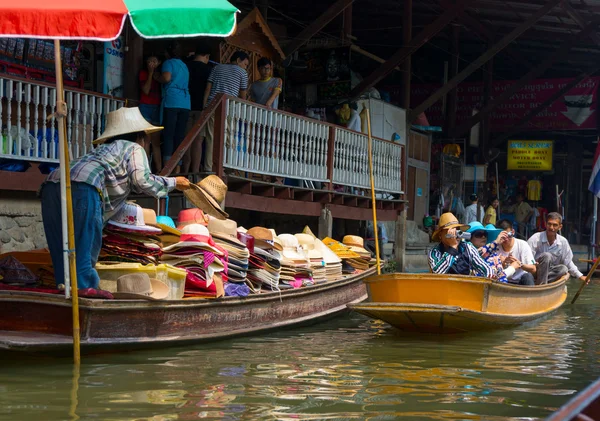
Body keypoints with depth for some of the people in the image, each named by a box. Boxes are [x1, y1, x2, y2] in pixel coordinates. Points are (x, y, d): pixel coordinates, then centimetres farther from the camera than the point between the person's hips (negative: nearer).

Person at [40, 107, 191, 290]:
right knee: (83, 261, -7)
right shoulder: (134, 148, 20)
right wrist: (173, 182, 19)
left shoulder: (102, 149, 39)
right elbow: (142, 181, 5)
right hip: (83, 189, -7)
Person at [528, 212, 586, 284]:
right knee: (546, 255, -30)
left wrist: (580, 276, 1)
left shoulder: (563, 242, 0)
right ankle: (541, 285, -30)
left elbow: (568, 262, 8)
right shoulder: (536, 238, -13)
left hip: (549, 272, 4)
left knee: (563, 269, -24)